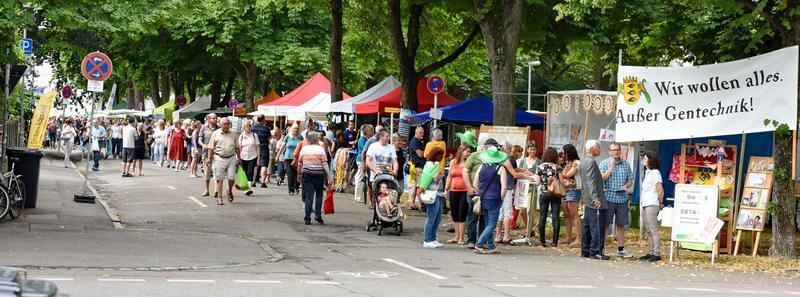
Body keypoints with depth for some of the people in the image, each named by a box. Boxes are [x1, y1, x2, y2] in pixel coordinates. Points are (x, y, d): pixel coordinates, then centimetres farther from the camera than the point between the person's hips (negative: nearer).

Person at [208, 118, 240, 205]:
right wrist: (209, 158, -6)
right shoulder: (215, 134, 2)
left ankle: (230, 191, 26)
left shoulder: (233, 134, 10)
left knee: (232, 177, -3)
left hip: (231, 158, 2)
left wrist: (239, 158, 14)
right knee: (219, 178, -1)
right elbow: (211, 147, 1)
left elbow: (236, 147, 16)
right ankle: (219, 197, 5)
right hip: (219, 158, -2)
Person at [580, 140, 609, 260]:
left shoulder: (583, 161, 17)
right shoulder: (591, 162, -15)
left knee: (587, 226, 12)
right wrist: (595, 198, -25)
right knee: (597, 227, -8)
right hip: (595, 202, -10)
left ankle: (585, 250, 15)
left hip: (587, 201, 10)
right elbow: (591, 182, -22)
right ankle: (595, 251, -9)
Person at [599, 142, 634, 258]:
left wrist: (626, 186, -7)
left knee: (621, 224, 8)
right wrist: (611, 167, -13)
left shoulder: (626, 164, 11)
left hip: (622, 199, 3)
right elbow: (602, 179, -10)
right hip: (608, 198, -3)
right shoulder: (604, 164, 1)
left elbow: (630, 180, 14)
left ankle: (621, 249, 15)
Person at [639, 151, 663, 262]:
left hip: (652, 205, -9)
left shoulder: (655, 173, -9)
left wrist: (660, 203, -7)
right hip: (645, 205, 9)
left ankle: (657, 254, -11)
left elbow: (660, 190, -14)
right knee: (649, 231, 10)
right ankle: (650, 253, 14)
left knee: (653, 230, -10)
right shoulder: (647, 173, 18)